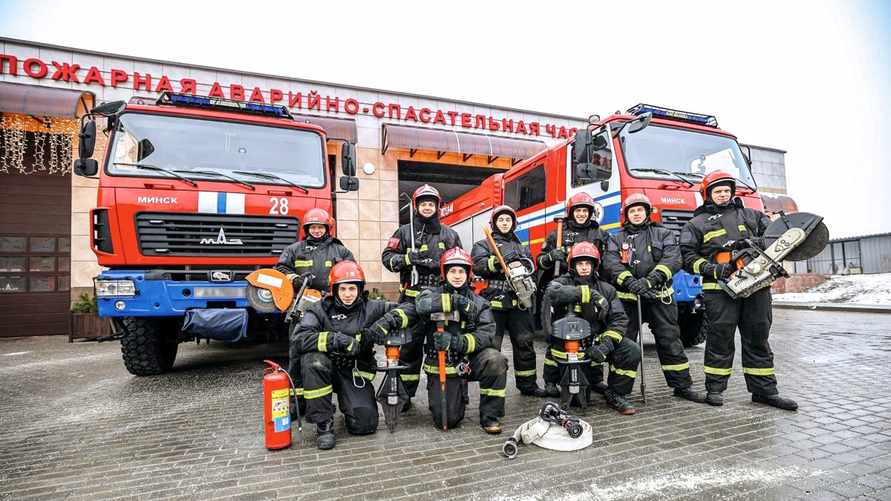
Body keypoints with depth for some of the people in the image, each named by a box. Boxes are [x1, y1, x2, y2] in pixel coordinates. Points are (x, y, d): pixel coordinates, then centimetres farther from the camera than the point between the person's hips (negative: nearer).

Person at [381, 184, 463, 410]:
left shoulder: (449, 234, 12)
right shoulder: (404, 232, 9)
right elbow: (387, 257, 5)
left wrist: (438, 264, -7)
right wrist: (407, 259, -15)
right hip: (412, 297, -1)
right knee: (409, 347, 1)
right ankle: (405, 394, 11)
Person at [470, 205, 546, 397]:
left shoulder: (522, 246, 23)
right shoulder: (483, 245, 9)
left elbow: (531, 264, 8)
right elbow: (478, 266, -8)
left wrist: (522, 263, -13)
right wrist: (497, 261, -23)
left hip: (517, 301, 4)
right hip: (493, 301, -4)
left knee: (524, 342, 5)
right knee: (491, 345, -3)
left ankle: (527, 384, 17)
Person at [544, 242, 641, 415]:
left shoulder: (606, 289, 9)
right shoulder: (562, 282, -1)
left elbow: (619, 319, 1)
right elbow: (553, 292, -27)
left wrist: (607, 342, -16)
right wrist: (586, 293, -27)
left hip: (596, 341, 4)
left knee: (631, 350, -18)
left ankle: (615, 395, 2)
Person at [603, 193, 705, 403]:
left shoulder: (663, 234, 11)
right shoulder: (616, 239, 12)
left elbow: (673, 258, -5)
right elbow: (611, 263, -4)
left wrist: (651, 279, -20)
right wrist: (629, 281, -22)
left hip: (659, 296, 0)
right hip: (627, 298, 0)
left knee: (670, 340, 5)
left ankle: (682, 385, 18)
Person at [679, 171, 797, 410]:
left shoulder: (750, 215, 22)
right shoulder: (697, 224, 10)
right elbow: (688, 257, 2)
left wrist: (759, 243, -3)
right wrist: (711, 269, -13)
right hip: (720, 288, -3)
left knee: (758, 338, 8)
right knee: (720, 337, -1)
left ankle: (764, 390, 16)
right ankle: (715, 389, 9)